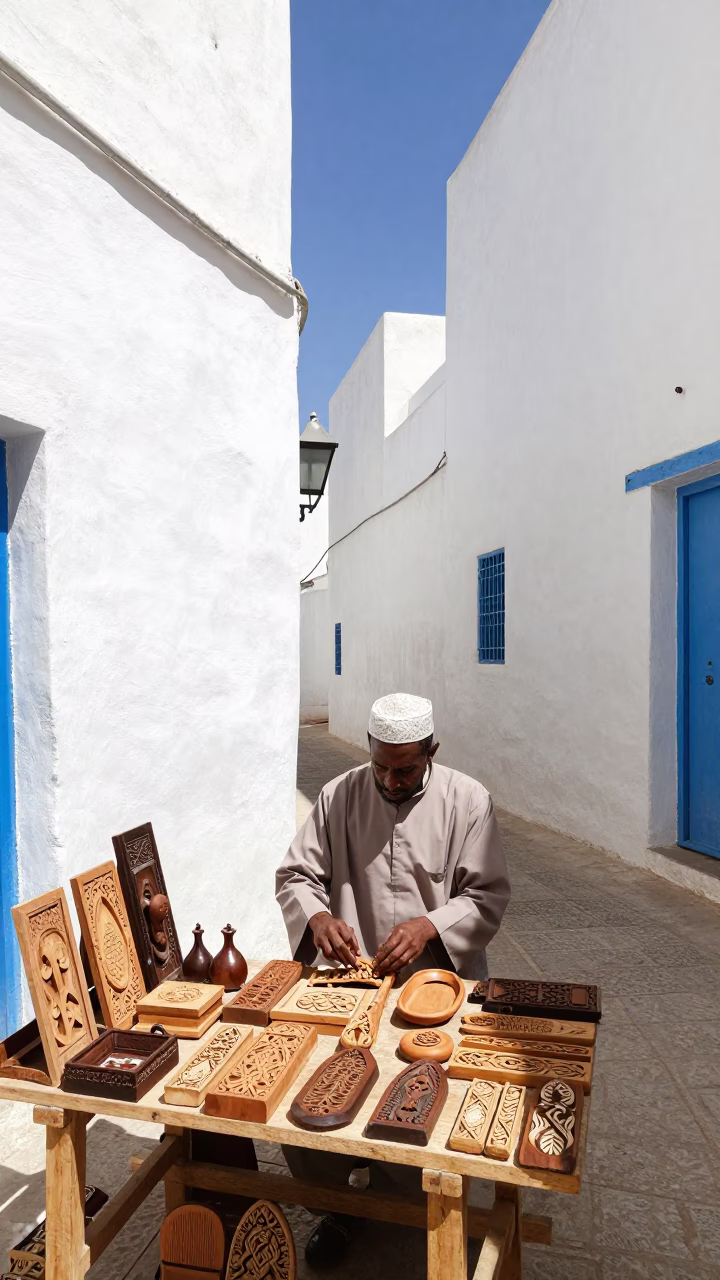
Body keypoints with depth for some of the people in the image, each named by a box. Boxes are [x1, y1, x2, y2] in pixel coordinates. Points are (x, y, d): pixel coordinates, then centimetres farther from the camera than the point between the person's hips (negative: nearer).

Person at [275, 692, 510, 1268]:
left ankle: (387, 1196, 16)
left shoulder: (468, 800, -4)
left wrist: (429, 927, -20)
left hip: (438, 978, -1)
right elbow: (295, 875, 4)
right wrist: (317, 916, -17)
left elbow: (488, 897, -4)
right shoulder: (339, 796, 0)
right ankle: (337, 1199, 16)